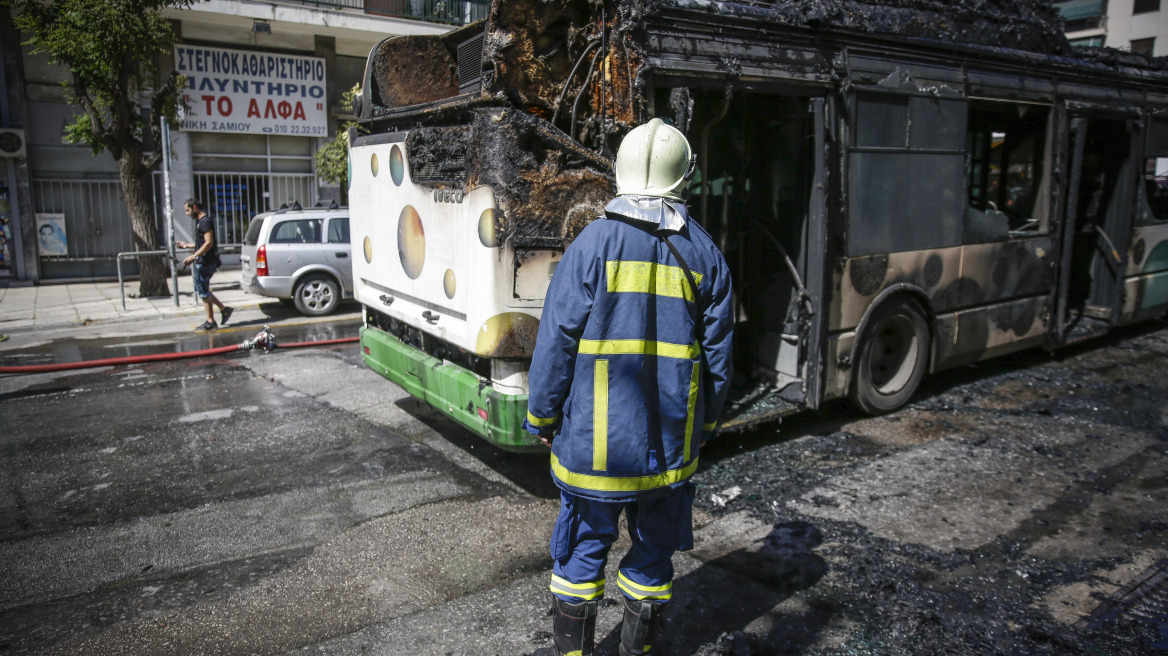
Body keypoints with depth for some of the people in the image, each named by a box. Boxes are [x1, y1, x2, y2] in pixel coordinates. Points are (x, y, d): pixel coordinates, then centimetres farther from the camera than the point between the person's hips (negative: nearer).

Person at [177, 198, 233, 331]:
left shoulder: (205, 222, -14)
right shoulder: (199, 221, 18)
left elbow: (209, 243, -22)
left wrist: (193, 256, -23)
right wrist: (187, 245, 24)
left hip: (206, 263, -10)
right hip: (201, 262, 10)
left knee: (203, 291, -3)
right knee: (202, 291, 14)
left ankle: (210, 322, 5)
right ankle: (224, 309, 18)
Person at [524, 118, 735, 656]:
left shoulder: (592, 243, -10)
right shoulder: (704, 254, 1)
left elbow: (556, 340, -10)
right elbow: (718, 353, 5)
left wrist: (541, 417, 2)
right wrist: (705, 424, 18)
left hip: (593, 437, -2)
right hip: (670, 440, 3)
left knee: (582, 545, 13)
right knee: (653, 547, 18)